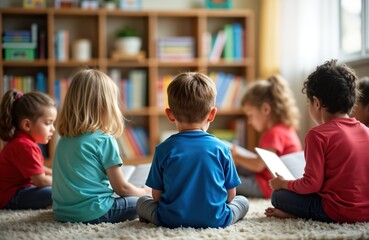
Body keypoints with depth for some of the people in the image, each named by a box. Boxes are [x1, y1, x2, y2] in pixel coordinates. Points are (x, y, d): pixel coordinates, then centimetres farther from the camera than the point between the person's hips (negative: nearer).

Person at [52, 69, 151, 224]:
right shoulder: (105, 141, -11)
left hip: (62, 212, 7)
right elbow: (121, 188, -6)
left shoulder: (63, 140, 8)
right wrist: (145, 192, 14)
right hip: (92, 213, -7)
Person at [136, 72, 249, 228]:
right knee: (243, 201, 25)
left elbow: (157, 195, 0)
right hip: (215, 220, 0)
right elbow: (230, 196, 2)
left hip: (172, 220, 0)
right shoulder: (221, 148, -4)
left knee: (142, 202, 26)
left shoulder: (163, 149, -5)